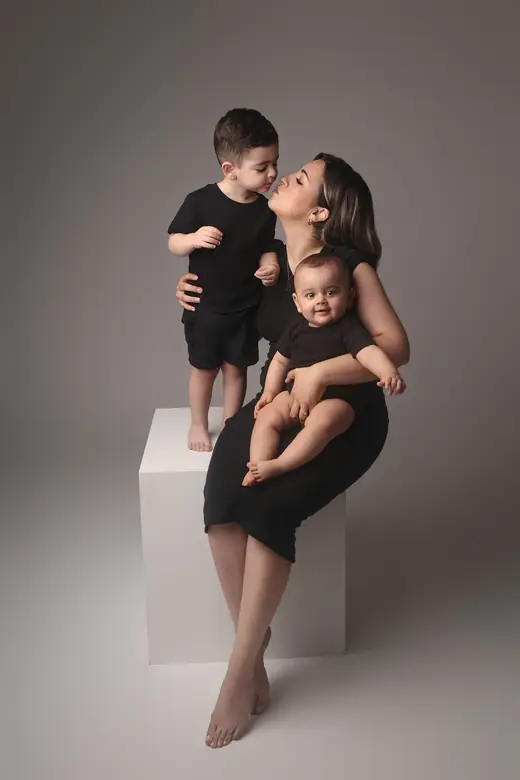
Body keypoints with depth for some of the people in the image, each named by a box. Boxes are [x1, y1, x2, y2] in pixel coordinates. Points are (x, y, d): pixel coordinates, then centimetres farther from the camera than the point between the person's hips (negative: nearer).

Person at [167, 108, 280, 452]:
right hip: (204, 307, -2)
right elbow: (174, 244, -10)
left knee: (236, 369, 14)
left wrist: (270, 266, -20)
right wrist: (194, 238, -31)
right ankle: (199, 425, 35)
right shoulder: (200, 201, -18)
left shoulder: (264, 210, -9)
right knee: (204, 369, 14)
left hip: (245, 309, 2)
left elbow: (266, 250, 2)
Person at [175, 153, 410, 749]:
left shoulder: (349, 266, -11)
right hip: (278, 404, 5)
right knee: (222, 495, -26)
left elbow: (395, 346, -17)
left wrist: (320, 372, -28)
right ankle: (254, 651, -16)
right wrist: (198, 298, 4)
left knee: (266, 504, -30)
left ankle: (239, 673, -17)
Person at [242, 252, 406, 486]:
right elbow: (280, 361, 20)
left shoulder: (348, 328, -9)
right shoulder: (296, 330, 8)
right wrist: (270, 392, 11)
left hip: (337, 399, -6)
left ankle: (279, 466, -35)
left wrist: (389, 372, -44)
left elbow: (368, 351, -25)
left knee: (321, 421, -35)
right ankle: (257, 467, -20)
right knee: (266, 416, -14)